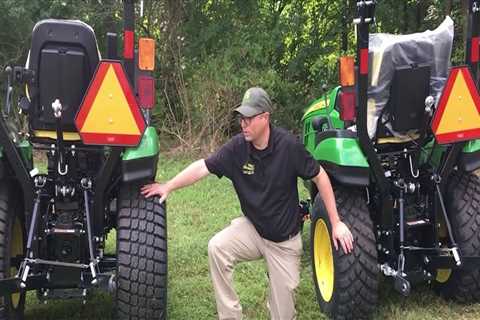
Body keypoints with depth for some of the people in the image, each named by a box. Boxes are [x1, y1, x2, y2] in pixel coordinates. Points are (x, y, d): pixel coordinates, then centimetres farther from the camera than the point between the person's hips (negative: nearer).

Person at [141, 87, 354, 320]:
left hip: (284, 239, -2)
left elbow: (320, 177, -12)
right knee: (217, 247, -26)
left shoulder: (288, 145, -21)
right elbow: (203, 167, -10)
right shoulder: (237, 147, -14)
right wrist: (168, 186, -20)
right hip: (252, 228, 2)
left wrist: (336, 223, -12)